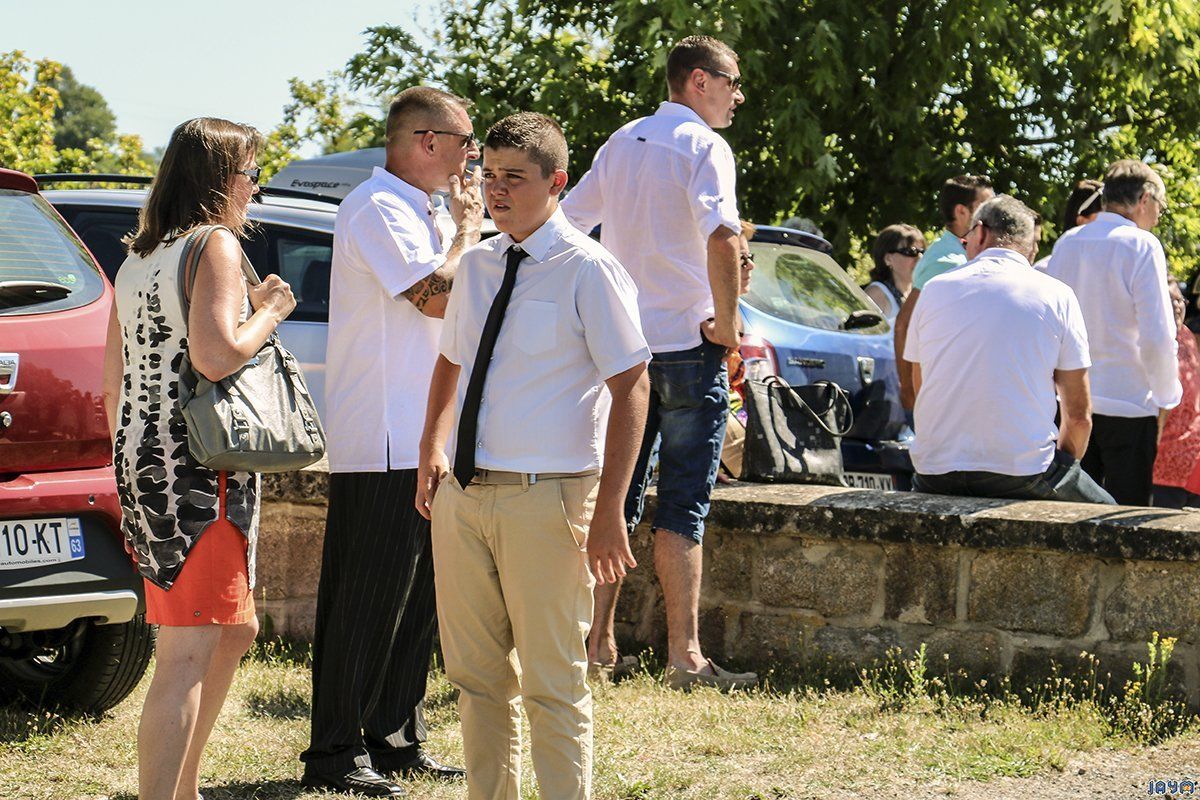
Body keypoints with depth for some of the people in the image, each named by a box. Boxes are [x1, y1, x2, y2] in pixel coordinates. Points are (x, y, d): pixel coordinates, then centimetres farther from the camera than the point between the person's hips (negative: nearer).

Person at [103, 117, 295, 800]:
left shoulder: (138, 259, 17)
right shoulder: (216, 245, -9)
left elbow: (114, 382, 19)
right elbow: (216, 355, -22)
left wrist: (131, 476, 26)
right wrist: (269, 311, -5)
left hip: (142, 462, 10)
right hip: (199, 468, -10)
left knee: (234, 631, 21)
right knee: (189, 654, -10)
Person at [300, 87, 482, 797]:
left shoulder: (414, 211, 20)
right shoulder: (377, 209, -12)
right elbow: (435, 297, -22)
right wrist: (469, 227, -9)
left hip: (420, 441, 10)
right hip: (381, 445, -10)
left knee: (415, 598, 11)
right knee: (366, 601, -6)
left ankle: (397, 740, 18)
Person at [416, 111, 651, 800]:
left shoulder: (588, 271, -8)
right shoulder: (478, 266, 11)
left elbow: (631, 387, -11)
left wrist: (608, 510, -17)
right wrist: (433, 451, 11)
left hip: (544, 498, -7)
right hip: (463, 492, 7)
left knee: (552, 684, -1)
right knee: (476, 675, 15)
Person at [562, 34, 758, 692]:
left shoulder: (621, 144, 13)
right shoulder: (703, 147, -10)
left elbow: (569, 222, 19)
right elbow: (721, 237, -25)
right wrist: (727, 322, -17)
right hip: (686, 343, -6)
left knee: (616, 496, 12)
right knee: (683, 507, -5)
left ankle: (596, 640, 13)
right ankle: (685, 656, -6)